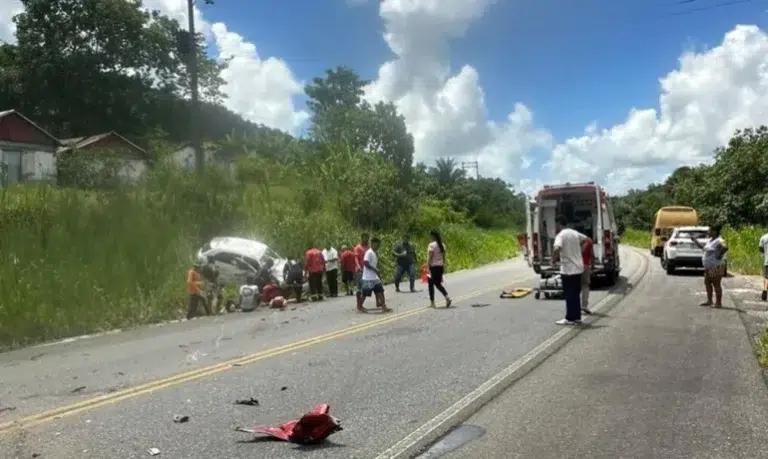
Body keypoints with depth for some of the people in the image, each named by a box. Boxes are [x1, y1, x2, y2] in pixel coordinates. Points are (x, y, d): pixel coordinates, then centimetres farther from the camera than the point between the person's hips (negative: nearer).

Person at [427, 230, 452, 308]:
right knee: (438, 284, 16)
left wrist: (428, 268, -13)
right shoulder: (442, 245, 8)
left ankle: (432, 303, 9)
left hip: (433, 267, -6)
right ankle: (447, 297, -4)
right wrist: (444, 267, 16)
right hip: (440, 266, 6)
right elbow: (444, 257, 11)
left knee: (431, 284, 6)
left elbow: (429, 258, -15)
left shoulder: (431, 245, -13)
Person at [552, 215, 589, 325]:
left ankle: (570, 318, 3)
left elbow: (556, 249, -31)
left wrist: (554, 259, -15)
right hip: (578, 267, 7)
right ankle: (577, 317, 19)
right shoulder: (575, 233, 9)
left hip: (568, 269, -7)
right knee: (576, 293, 14)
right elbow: (586, 239, 28)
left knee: (569, 294, -1)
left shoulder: (561, 235, -15)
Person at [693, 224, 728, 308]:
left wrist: (719, 255, -26)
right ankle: (709, 301, 23)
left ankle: (718, 303, 2)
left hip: (716, 267, -10)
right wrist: (695, 240, 23)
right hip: (709, 267, 10)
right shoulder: (710, 240, 14)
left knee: (716, 284, -4)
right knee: (707, 282, 14)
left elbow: (725, 247, -36)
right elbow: (702, 246, 30)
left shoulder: (719, 241, -17)